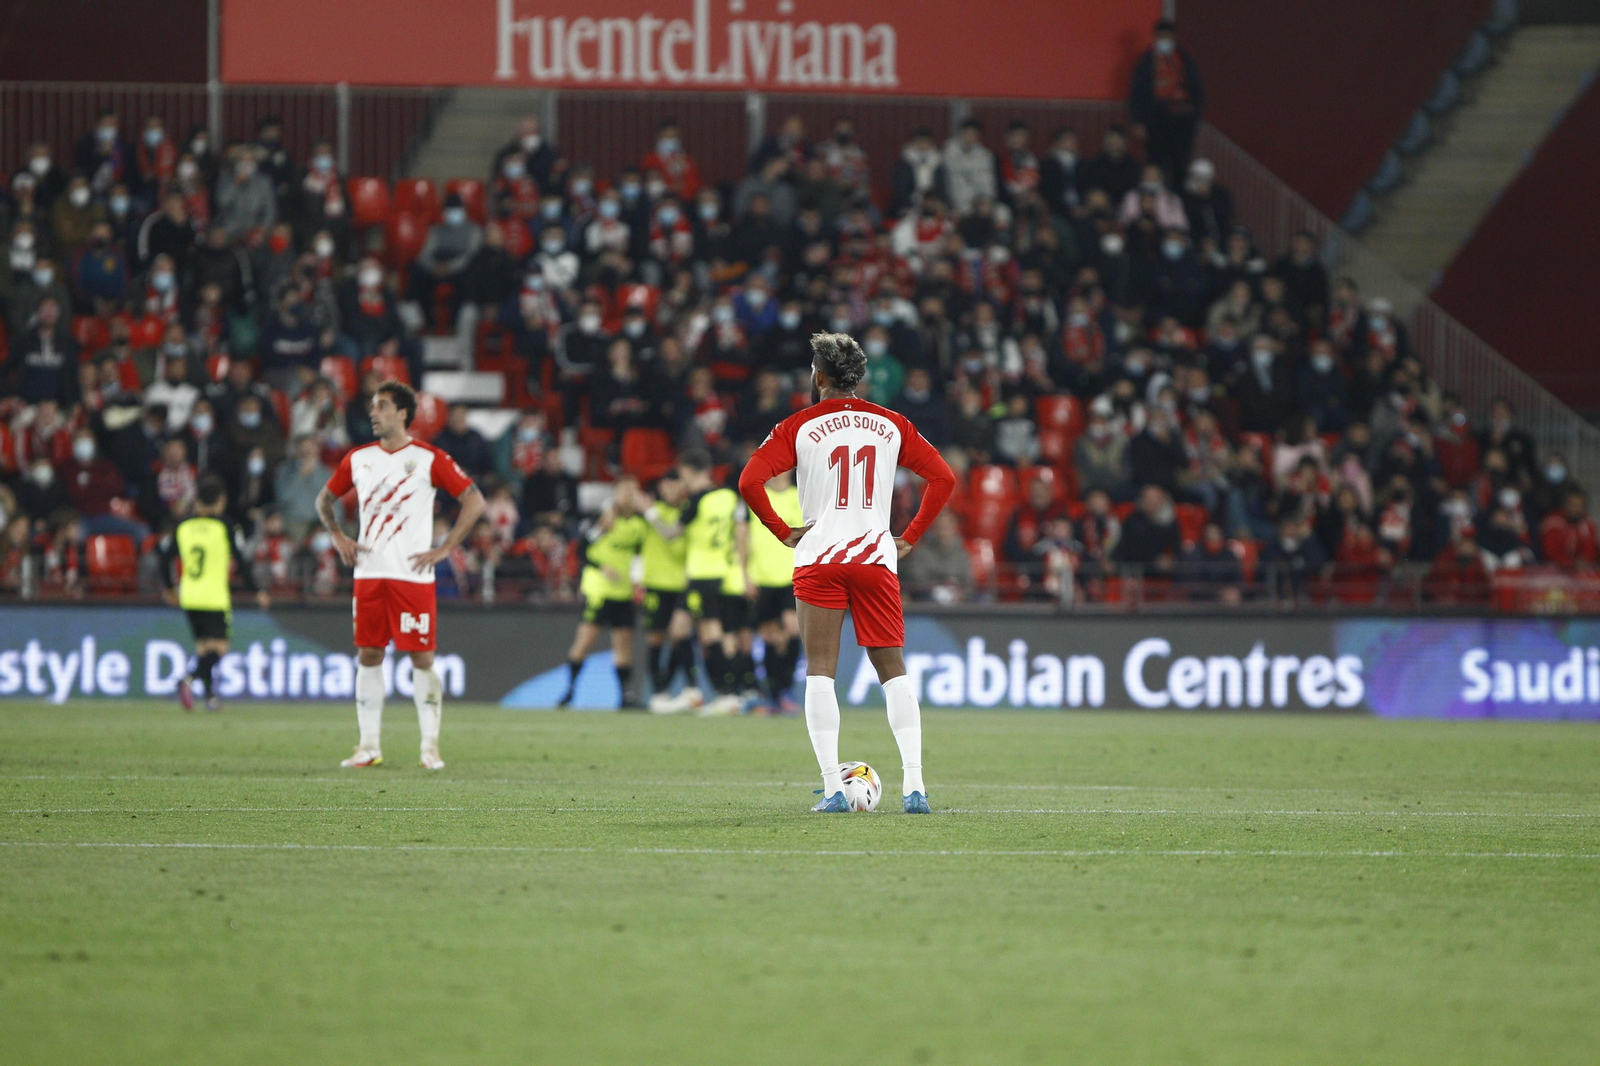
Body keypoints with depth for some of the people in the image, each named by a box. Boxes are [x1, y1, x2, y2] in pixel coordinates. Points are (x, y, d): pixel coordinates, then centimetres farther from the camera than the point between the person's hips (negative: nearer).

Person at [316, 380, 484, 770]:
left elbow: (474, 500, -4)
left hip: (413, 575, -4)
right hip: (369, 574, 4)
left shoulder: (428, 459, -3)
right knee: (368, 656, 4)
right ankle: (369, 746, 9)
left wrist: (444, 549, -8)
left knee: (421, 657, -4)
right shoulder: (358, 459, 10)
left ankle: (430, 747, 2)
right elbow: (325, 499, 25)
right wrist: (338, 537, 10)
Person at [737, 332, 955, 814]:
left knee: (819, 673, 0)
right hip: (877, 557, 2)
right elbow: (942, 477, 5)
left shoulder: (799, 427, 1)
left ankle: (832, 787, -9)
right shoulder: (892, 425, 8)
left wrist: (784, 532, 1)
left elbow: (749, 482, -9)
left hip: (818, 558, -2)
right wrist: (911, 537, 9)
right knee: (894, 671, 6)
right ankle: (914, 784, -5)